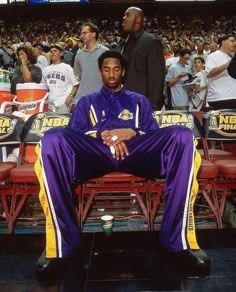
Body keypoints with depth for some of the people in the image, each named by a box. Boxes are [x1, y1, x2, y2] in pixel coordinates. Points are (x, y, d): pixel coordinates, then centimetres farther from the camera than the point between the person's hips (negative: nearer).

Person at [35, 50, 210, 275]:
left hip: (135, 151, 1)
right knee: (53, 139, -33)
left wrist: (132, 133, -6)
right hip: (95, 152, 0)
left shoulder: (139, 100, 32)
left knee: (182, 136, -29)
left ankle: (180, 237, -27)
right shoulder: (86, 102, 31)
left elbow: (154, 134, 17)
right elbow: (72, 135, 13)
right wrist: (103, 134, -6)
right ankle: (60, 242, -28)